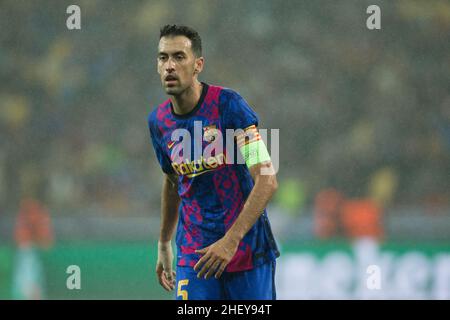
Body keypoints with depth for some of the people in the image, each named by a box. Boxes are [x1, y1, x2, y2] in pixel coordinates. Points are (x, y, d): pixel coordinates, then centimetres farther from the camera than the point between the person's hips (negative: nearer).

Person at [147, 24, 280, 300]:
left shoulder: (228, 105, -13)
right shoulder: (159, 121, 3)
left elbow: (267, 181, -18)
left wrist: (231, 240, -25)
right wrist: (164, 244, 26)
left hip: (248, 249, -3)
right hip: (193, 254, 3)